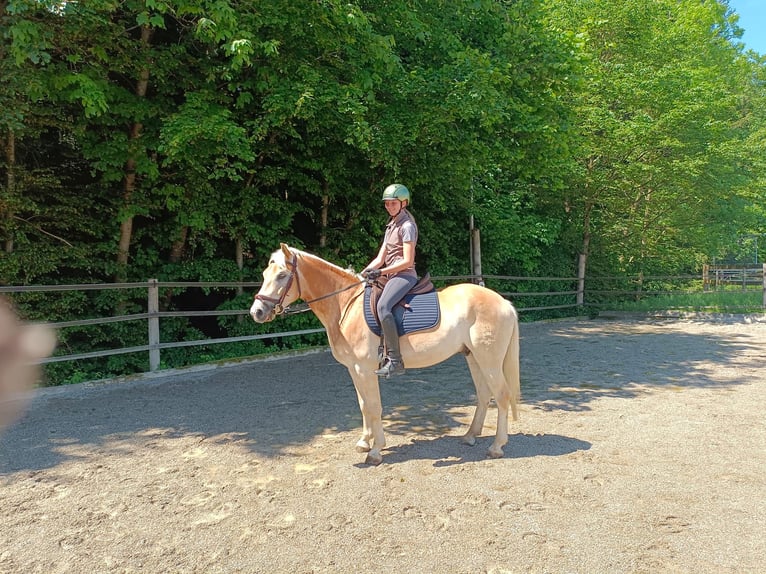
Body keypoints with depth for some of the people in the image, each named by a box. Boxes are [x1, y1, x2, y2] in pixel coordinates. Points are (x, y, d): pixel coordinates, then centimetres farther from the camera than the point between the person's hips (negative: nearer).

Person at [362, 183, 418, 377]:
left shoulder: (407, 226, -8)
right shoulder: (391, 226, 20)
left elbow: (407, 261, -15)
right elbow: (380, 258, 16)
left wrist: (381, 272, -19)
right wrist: (363, 273, 1)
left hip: (404, 275, -10)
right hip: (392, 276, 10)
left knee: (383, 305, -33)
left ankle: (395, 360, -33)